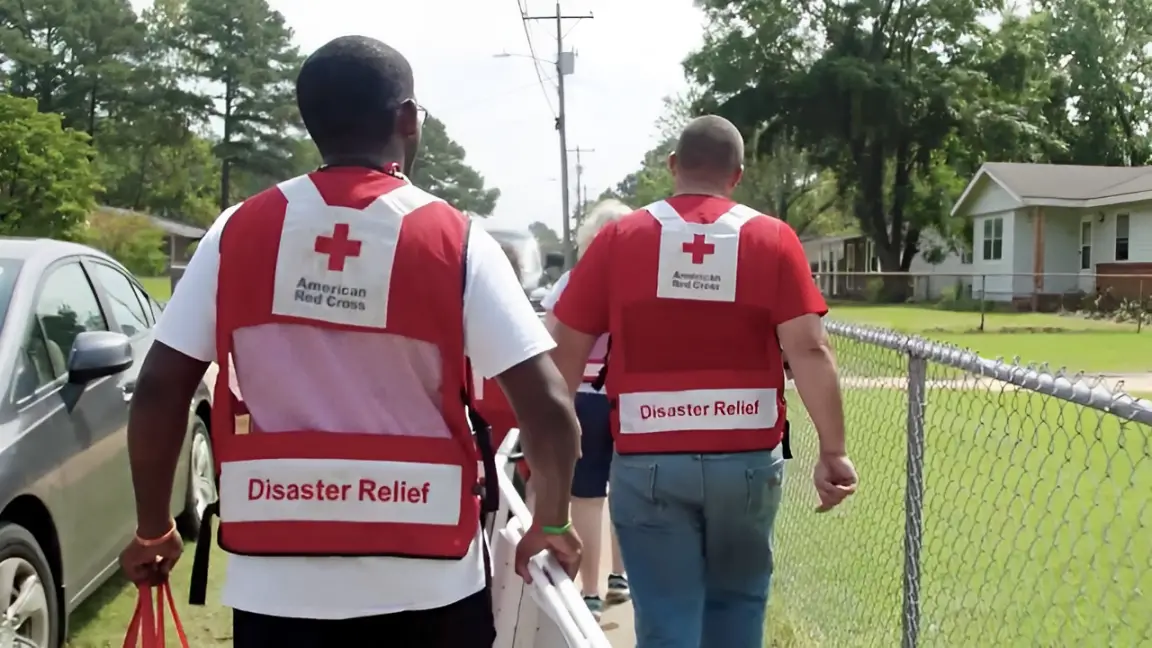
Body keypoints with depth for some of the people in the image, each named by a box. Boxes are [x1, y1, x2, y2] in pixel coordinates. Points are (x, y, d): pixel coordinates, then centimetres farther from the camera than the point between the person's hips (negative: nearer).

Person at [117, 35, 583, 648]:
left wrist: (152, 531, 12)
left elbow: (159, 390, -2)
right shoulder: (455, 240, -7)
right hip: (425, 577, 0)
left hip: (277, 578, 1)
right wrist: (551, 523, 6)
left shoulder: (239, 230, -2)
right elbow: (548, 407, -11)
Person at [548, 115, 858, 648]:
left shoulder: (618, 238, 0)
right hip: (747, 457, 1)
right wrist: (833, 450, -7)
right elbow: (809, 350, -8)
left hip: (648, 460, -1)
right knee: (737, 605, 20)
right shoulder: (774, 240, 0)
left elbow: (566, 350, 0)